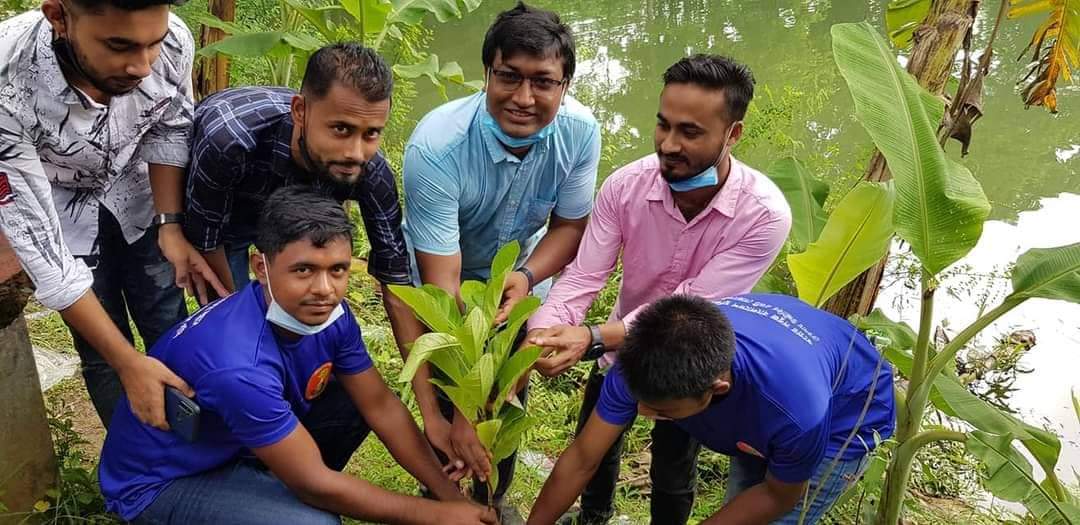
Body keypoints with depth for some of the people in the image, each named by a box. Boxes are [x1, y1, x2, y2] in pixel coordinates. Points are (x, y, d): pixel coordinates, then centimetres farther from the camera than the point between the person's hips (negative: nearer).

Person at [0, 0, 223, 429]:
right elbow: (39, 245, -32)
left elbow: (170, 129, -7)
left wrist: (170, 226, -16)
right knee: (104, 356, 2)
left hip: (135, 196, 2)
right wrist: (129, 364, -30)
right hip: (61, 213, -2)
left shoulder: (174, 41, -31)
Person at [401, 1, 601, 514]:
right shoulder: (436, 145, -37)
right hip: (448, 282, -3)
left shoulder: (580, 130, -26)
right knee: (454, 414, -1)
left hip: (519, 278, 3)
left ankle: (492, 502, 42)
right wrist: (460, 408, -36)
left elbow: (570, 224, -9)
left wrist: (526, 276, -31)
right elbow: (442, 283, -36)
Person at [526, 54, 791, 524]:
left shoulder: (764, 215, -33)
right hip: (621, 348, 3)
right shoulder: (625, 185, -25)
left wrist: (593, 337, -47)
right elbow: (582, 277, -25)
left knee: (672, 480, 18)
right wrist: (539, 337, -45)